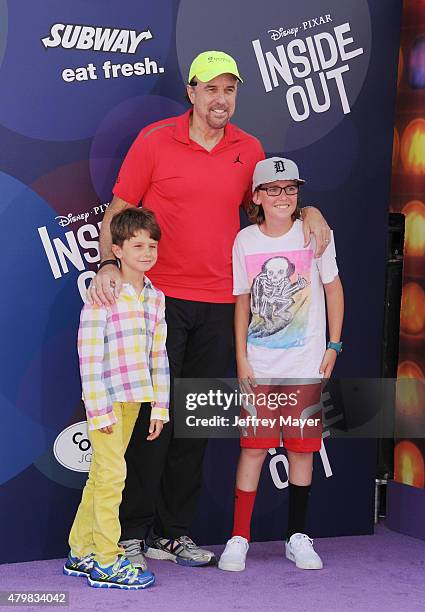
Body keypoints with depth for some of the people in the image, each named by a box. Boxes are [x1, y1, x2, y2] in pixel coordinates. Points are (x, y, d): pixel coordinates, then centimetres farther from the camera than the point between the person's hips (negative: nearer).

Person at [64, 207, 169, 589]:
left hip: (134, 400, 7)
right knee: (111, 474, -6)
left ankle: (80, 554, 22)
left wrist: (160, 406, 9)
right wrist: (99, 409, -16)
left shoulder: (155, 298, 9)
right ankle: (107, 563, 1)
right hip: (105, 399, -7)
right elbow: (89, 356, -13)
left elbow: (158, 355, 13)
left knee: (101, 477, 13)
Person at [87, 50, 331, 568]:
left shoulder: (249, 150, 8)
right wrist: (109, 263, -16)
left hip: (218, 303, 4)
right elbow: (118, 211, 0)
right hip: (159, 296, -4)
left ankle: (175, 530, 17)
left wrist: (307, 212, 3)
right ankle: (134, 530, 6)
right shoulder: (154, 140, -2)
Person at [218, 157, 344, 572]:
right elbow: (243, 301, 5)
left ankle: (297, 537, 17)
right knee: (253, 447, -2)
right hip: (259, 365, 0)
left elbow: (333, 288, 7)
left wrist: (333, 346, 3)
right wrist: (241, 359, 1)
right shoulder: (245, 240, 0)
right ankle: (239, 538, 6)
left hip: (306, 365, 0)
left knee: (302, 448, 5)